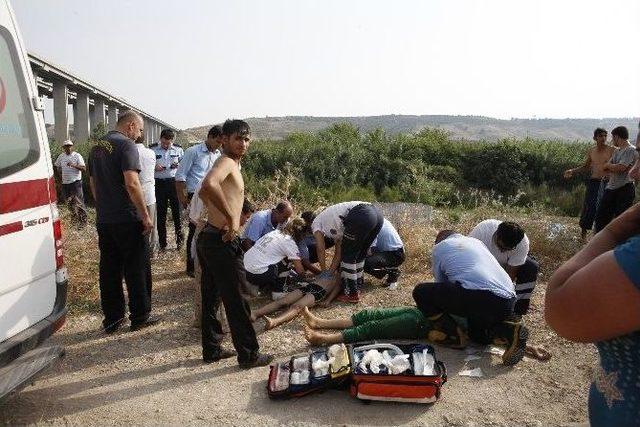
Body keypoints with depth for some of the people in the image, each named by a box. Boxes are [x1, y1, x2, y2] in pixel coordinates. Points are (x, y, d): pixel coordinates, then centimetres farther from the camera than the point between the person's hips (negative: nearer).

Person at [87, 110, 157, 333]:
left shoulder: (96, 148, 15)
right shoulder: (126, 145, -12)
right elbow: (132, 183, -22)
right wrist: (145, 215, -17)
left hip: (103, 220, 8)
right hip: (127, 219, -8)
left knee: (109, 269, 11)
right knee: (136, 268, 4)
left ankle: (112, 319, 18)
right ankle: (140, 316, 12)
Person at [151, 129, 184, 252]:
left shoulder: (178, 150, 6)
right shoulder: (153, 150, 2)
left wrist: (179, 165, -10)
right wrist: (154, 167, -14)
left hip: (174, 182, 0)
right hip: (159, 183, 0)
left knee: (177, 211, 3)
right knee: (161, 213, 4)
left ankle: (179, 239, 17)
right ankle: (162, 243, 13)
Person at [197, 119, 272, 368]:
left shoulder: (230, 163, 17)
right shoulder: (227, 162, -14)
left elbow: (204, 192, 33)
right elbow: (209, 185, -38)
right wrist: (231, 218, -28)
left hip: (208, 238, 10)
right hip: (222, 242, -10)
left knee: (211, 298, 17)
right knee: (236, 301, 1)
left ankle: (212, 349, 30)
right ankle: (249, 355, 13)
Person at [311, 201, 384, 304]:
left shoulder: (316, 223, 21)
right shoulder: (335, 228, 38)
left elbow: (320, 250, 19)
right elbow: (338, 253, 34)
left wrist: (324, 272, 29)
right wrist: (331, 272, 37)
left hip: (360, 216, -8)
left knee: (347, 256, 9)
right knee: (359, 256, 23)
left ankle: (352, 295, 14)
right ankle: (356, 289, 31)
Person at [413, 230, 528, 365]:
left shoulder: (439, 247, 15)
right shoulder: (477, 241, 31)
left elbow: (441, 283, 21)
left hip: (478, 295, -7)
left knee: (421, 292, 3)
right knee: (477, 334, 32)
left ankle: (452, 335, 1)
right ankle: (510, 332, 5)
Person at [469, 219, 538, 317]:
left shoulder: (522, 243, -31)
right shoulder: (481, 231, -36)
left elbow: (510, 274, -25)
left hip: (505, 264, 1)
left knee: (532, 267, -25)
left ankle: (517, 312, -15)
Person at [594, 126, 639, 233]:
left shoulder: (631, 150, -10)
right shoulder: (617, 151, 16)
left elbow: (620, 168, -21)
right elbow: (604, 168, 11)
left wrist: (608, 165, -3)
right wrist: (613, 168, -8)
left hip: (625, 189, -8)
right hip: (611, 188, 8)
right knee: (601, 215, 9)